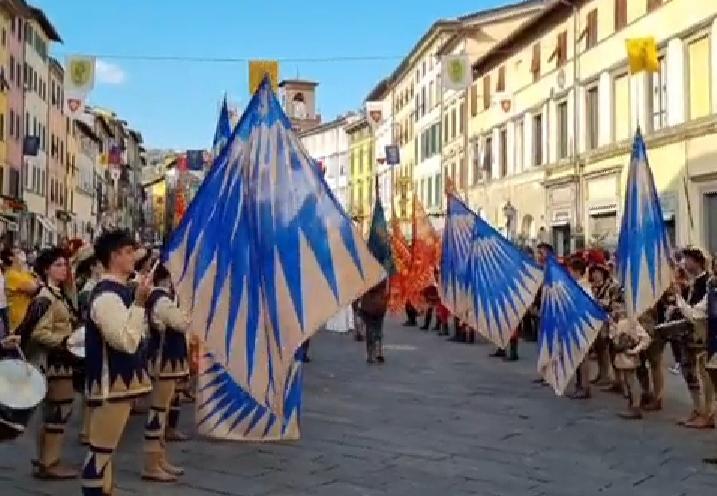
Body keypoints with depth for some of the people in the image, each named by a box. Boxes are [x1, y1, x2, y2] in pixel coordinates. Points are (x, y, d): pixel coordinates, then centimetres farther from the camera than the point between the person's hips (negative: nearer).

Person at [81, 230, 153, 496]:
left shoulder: (120, 290, 12)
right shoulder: (107, 295, -18)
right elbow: (126, 342, -24)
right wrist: (139, 302, -24)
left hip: (120, 380, 10)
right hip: (110, 383, -10)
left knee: (106, 448, 17)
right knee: (100, 450, -4)